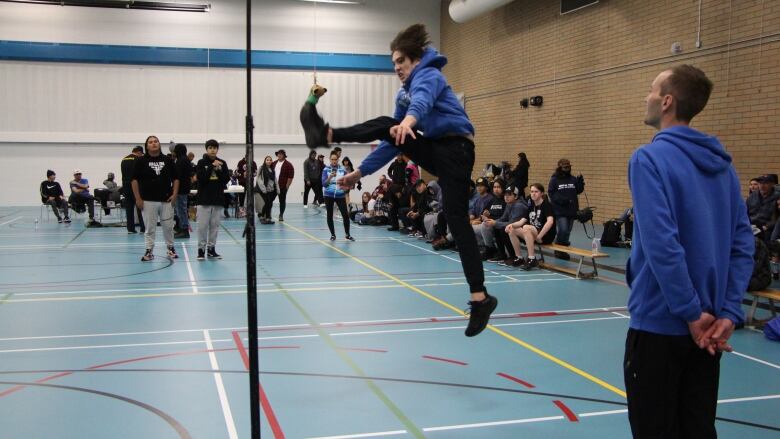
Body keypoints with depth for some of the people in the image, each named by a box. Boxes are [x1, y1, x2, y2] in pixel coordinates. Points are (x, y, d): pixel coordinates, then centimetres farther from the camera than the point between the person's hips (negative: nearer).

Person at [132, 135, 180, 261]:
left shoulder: (168, 160, 6)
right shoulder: (141, 161, 0)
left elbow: (175, 178, 10)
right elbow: (134, 180, 0)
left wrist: (174, 194, -1)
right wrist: (138, 198, -6)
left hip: (166, 200, 2)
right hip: (148, 201, -2)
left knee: (168, 226, 7)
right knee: (150, 228, 3)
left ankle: (170, 248, 25)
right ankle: (149, 251, 11)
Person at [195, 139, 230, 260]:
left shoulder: (222, 163, 7)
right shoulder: (201, 162, -2)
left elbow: (227, 179, 3)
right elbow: (201, 178, -14)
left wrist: (219, 170, -12)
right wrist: (212, 166, -17)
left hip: (218, 199, 3)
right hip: (204, 199, -3)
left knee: (215, 225, 7)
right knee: (202, 225, -2)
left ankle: (211, 248, 15)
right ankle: (201, 249, 6)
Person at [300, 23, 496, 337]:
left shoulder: (428, 75, -5)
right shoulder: (403, 93, 22)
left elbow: (422, 99, -33)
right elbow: (395, 141, 23)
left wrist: (409, 119, -57)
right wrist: (361, 172, 19)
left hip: (455, 149, -8)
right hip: (434, 150, 8)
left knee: (457, 221, -16)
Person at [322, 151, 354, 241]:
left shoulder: (343, 169, 1)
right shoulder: (326, 169, -2)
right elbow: (324, 184, -8)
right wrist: (330, 177, -23)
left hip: (340, 196, 0)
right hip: (329, 196, 0)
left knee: (345, 215, -6)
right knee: (330, 215, 4)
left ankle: (347, 234, 9)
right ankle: (333, 235, 18)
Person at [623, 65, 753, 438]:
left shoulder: (650, 158, -14)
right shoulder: (722, 164, 8)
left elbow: (662, 244, -22)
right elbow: (743, 244, 4)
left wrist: (691, 312, -15)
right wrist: (728, 311, 1)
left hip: (659, 324, -7)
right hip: (708, 326, 7)